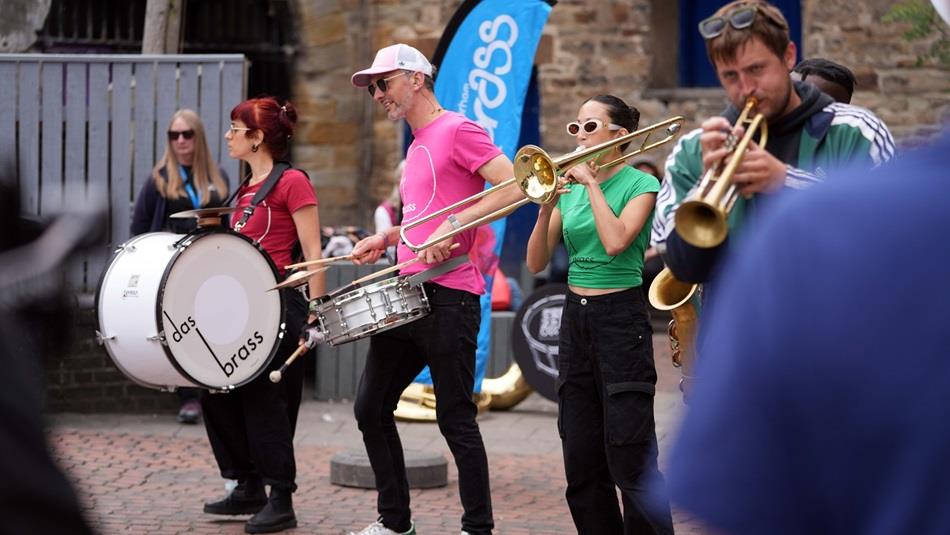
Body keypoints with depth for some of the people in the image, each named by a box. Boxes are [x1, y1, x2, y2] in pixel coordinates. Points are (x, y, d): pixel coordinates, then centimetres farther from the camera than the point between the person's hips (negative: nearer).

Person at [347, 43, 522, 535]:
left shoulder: (456, 130, -8)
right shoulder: (416, 146, 19)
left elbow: (515, 186, -18)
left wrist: (453, 225, -23)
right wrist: (387, 238, 15)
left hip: (447, 299, -10)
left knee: (455, 419, -5)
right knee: (371, 408, 12)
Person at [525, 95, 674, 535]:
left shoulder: (639, 185, -5)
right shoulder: (569, 188, 10)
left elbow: (615, 241, -23)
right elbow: (536, 263, 5)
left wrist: (591, 183, -14)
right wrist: (546, 206, -9)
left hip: (621, 318, -6)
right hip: (575, 318, 6)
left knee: (630, 456, -10)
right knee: (581, 457, 6)